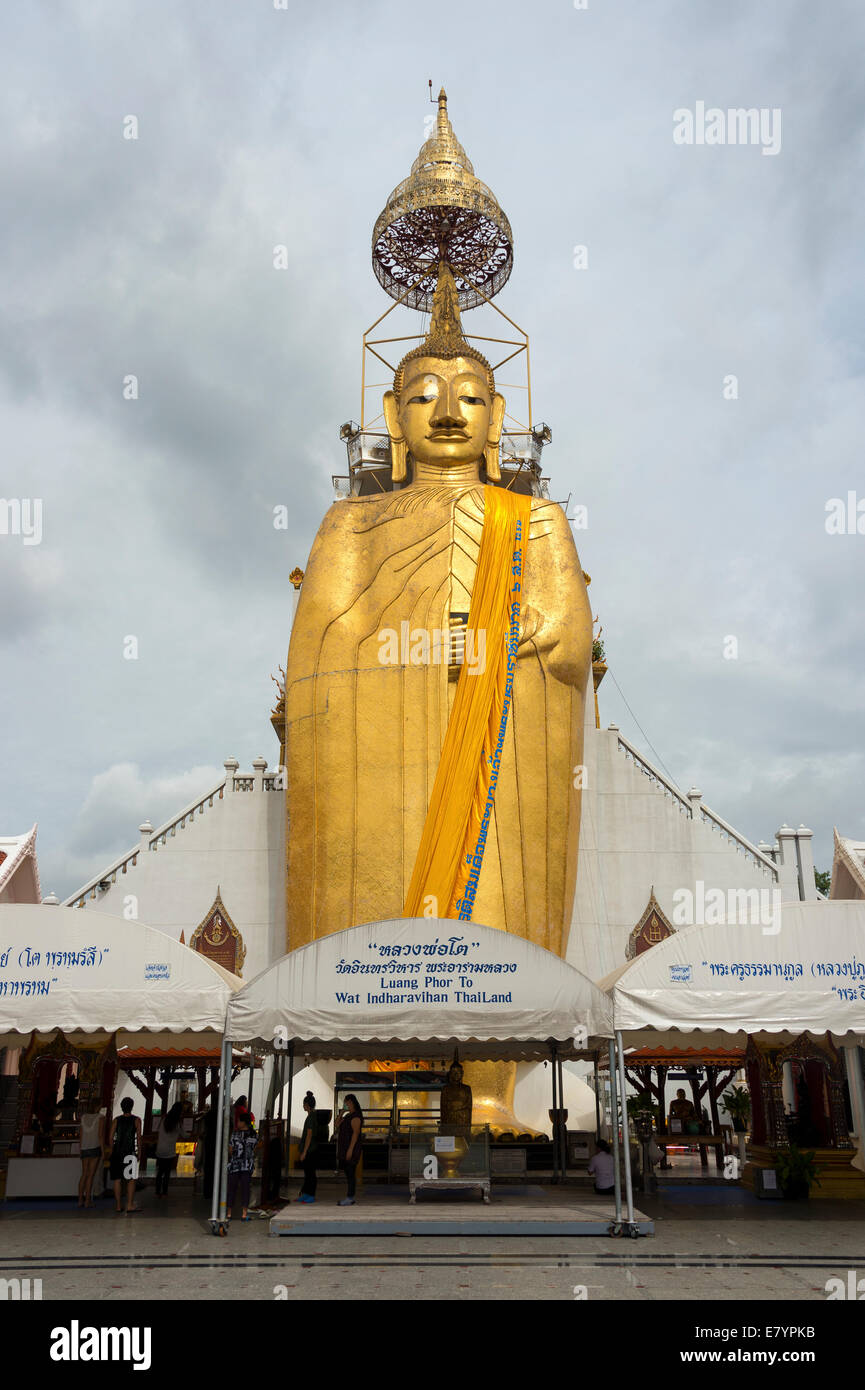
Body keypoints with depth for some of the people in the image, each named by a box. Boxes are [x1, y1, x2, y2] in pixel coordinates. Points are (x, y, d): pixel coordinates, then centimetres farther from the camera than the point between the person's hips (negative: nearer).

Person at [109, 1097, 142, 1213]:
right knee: (132, 1179, 2)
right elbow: (139, 1137, -3)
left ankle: (118, 1205, 12)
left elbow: (111, 1137, 2)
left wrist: (112, 1152, 12)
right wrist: (139, 1152, 5)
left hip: (117, 1153, 3)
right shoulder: (136, 1120, -1)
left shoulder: (116, 1120, 4)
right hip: (131, 1153, -3)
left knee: (117, 1179, 9)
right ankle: (129, 1205, -4)